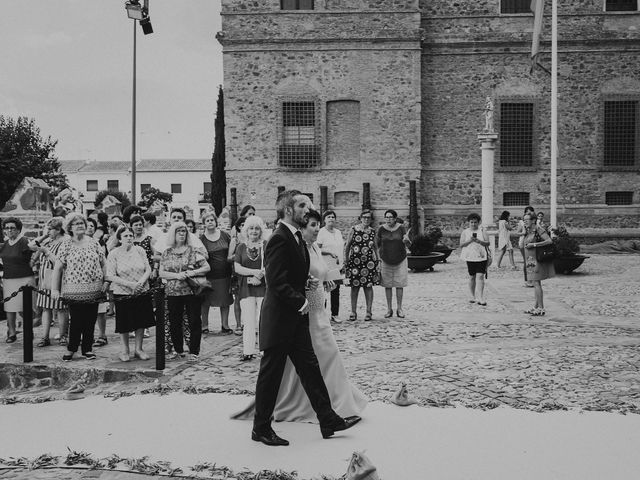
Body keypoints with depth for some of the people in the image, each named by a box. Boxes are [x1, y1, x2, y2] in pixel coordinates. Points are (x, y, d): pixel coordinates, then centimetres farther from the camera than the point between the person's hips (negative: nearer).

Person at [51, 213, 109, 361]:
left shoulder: (93, 243, 7)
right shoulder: (66, 244, 1)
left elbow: (103, 264, 12)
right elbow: (58, 268, 0)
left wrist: (106, 281, 1)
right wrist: (54, 289, -5)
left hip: (93, 291, 2)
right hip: (74, 291, -2)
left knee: (90, 320, 7)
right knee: (75, 321, 0)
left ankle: (87, 349, 19)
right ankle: (71, 349, 16)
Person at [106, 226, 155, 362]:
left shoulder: (140, 250, 3)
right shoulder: (114, 254, -7)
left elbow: (148, 269, 2)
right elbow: (110, 276, -12)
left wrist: (141, 282, -17)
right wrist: (130, 284, -20)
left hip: (142, 292, 3)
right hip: (122, 293, -3)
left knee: (141, 321, 7)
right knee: (125, 323, 5)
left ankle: (138, 349, 22)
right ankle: (125, 350, 22)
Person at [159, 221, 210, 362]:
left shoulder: (193, 251, 0)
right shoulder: (167, 253, 7)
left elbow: (207, 267, -2)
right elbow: (161, 273, 2)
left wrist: (191, 273, -16)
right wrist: (177, 275, -14)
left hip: (192, 291, -2)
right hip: (173, 293, 3)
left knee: (194, 322, -1)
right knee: (174, 323, 9)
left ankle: (194, 352, 8)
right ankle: (178, 350, 24)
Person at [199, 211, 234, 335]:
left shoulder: (225, 235, 4)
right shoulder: (201, 239, -1)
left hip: (225, 273, 2)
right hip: (209, 274, -2)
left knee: (225, 301, 7)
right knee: (206, 301, 4)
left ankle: (225, 324, 18)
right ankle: (204, 325, 16)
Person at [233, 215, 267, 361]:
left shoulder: (266, 245, 6)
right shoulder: (241, 247, 12)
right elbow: (237, 268, 3)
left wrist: (260, 275, -13)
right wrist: (254, 272, -10)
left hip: (264, 287, -2)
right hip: (246, 288, 2)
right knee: (248, 321, 0)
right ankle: (248, 351, 3)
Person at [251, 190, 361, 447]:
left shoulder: (296, 237, 12)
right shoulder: (279, 239, -20)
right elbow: (276, 282, -24)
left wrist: (307, 281, 4)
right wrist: (300, 301, -18)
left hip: (295, 318, 9)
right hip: (279, 319, -9)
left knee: (310, 367, 11)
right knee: (271, 374, 3)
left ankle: (328, 420, 16)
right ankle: (261, 428, 16)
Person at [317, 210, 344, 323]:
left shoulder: (338, 232, 16)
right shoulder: (321, 232, -4)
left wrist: (343, 262, 12)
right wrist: (329, 252, -17)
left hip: (337, 266, 6)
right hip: (326, 266, -6)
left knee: (336, 291, 7)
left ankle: (335, 314, 13)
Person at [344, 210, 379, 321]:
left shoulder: (372, 232, 9)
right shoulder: (354, 230, 1)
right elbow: (347, 246, 4)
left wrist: (377, 260, 11)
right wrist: (346, 261, 0)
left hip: (369, 262, 2)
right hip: (355, 261, -2)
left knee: (368, 286, 1)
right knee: (355, 286, 0)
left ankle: (368, 312, 8)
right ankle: (353, 312, 7)